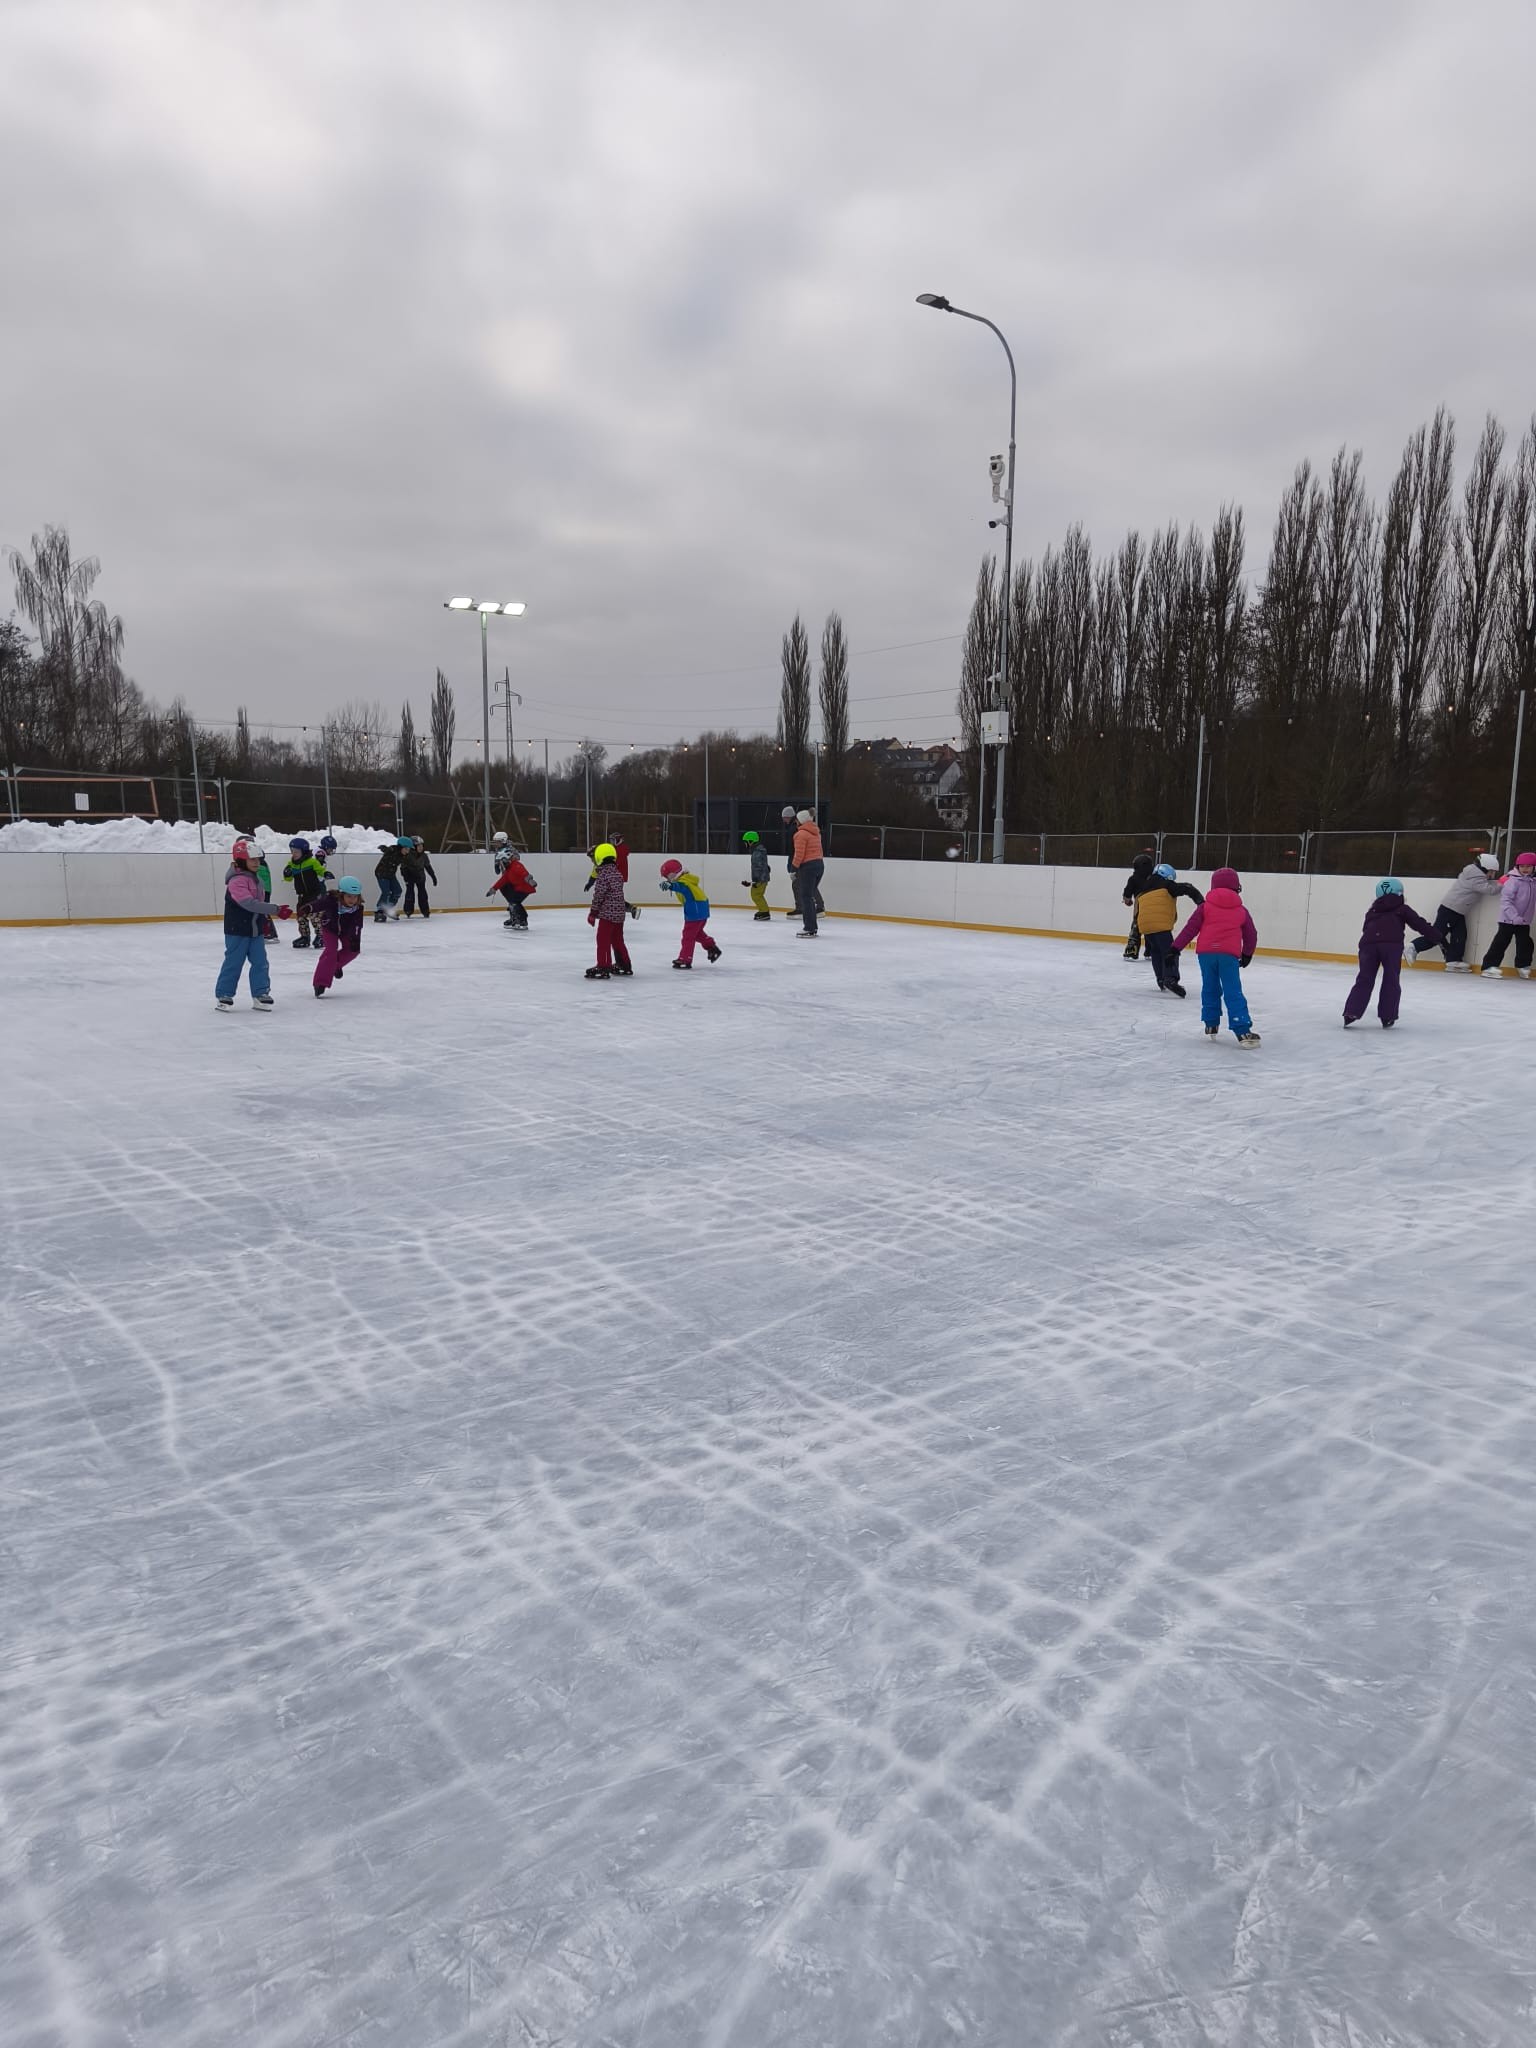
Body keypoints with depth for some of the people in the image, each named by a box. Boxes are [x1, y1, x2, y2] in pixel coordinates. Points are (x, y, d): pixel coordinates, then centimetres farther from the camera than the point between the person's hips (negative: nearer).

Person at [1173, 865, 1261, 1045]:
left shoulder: (1205, 906, 8)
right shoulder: (1241, 910, 13)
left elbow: (1191, 928, 2)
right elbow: (1251, 935, 20)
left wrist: (1176, 947, 5)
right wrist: (1247, 954, 36)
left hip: (1206, 952, 1)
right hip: (1229, 954, 0)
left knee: (1210, 989, 18)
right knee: (1233, 993, -4)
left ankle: (1211, 1024, 23)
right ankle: (1242, 1031, -12)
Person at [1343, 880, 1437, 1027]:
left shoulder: (1372, 911, 32)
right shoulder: (1402, 909, 21)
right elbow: (1420, 924, 16)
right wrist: (1436, 936, 18)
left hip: (1368, 943, 3)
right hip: (1391, 944, -3)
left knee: (1364, 980, 8)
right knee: (1391, 981, 7)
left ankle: (1351, 1013, -3)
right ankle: (1387, 1017, 5)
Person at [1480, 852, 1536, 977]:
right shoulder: (1513, 881, -14)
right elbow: (1505, 900, -21)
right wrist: (1515, 917, -28)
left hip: (1524, 921, 6)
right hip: (1508, 919, -6)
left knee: (1525, 944, 10)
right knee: (1501, 942, -8)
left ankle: (1523, 967, 30)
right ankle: (1489, 966, -6)